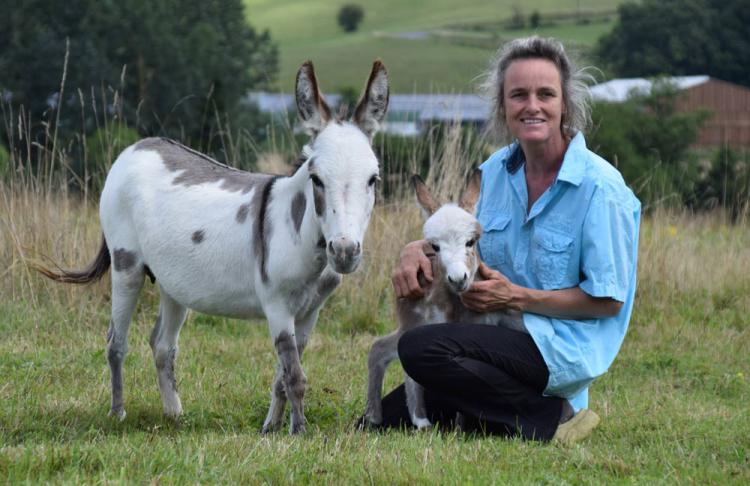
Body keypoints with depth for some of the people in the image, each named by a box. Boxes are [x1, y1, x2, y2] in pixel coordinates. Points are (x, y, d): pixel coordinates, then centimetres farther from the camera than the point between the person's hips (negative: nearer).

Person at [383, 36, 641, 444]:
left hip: (563, 348, -8)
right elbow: (478, 252, 21)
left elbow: (608, 300, -14)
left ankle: (550, 419, -13)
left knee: (420, 349, -29)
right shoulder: (496, 170, 7)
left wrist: (517, 298, -17)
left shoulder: (600, 188, -15)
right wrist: (419, 249, 0)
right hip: (507, 340, 8)